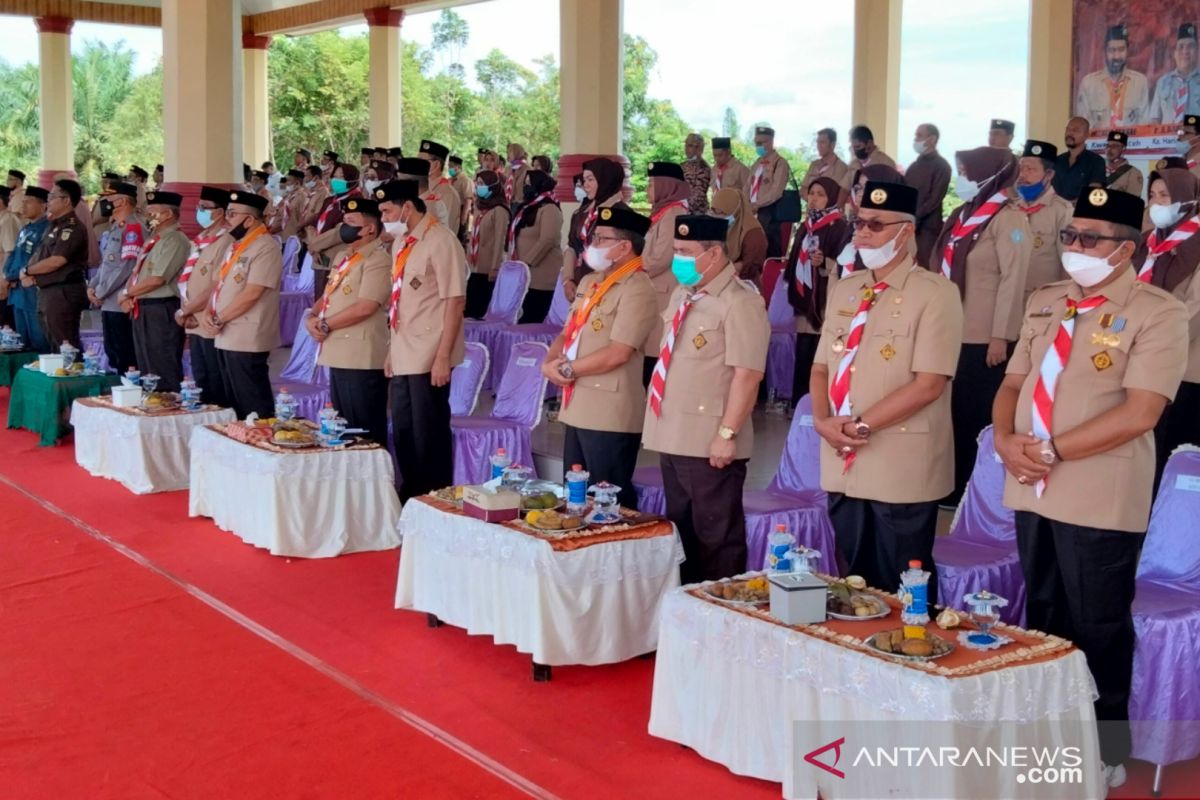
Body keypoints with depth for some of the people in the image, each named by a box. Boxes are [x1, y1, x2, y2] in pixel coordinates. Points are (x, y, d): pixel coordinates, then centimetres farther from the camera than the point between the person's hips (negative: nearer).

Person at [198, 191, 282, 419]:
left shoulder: (265, 248, -14)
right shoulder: (235, 246, 16)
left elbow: (251, 294, -20)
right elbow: (220, 283, 19)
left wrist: (219, 320, -14)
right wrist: (208, 313, 1)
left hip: (247, 340, -9)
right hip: (225, 338, 9)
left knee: (253, 405, -3)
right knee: (234, 402, 15)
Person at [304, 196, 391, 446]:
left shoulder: (378, 259, -12)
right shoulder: (341, 258, 18)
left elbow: (365, 307, -20)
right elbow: (328, 296, 22)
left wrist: (325, 325, -12)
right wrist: (311, 317, 1)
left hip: (362, 359, -9)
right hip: (338, 356, 9)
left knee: (365, 434, -4)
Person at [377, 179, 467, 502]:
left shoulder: (440, 241, -12)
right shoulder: (400, 242, 12)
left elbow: (455, 300, -16)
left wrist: (443, 357, -18)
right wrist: (391, 351, 14)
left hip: (429, 359, -8)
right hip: (403, 357, 8)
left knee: (429, 436, 0)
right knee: (402, 433, 15)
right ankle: (409, 500, 28)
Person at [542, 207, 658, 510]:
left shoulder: (636, 289, -14)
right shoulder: (590, 282, 15)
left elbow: (618, 353, -21)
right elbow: (567, 333, 18)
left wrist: (567, 369, -12)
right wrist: (550, 362, -3)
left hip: (610, 415, -9)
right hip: (577, 408, 9)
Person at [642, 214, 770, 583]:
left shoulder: (739, 303, -16)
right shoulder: (682, 295, 13)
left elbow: (747, 374, -21)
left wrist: (727, 434, -23)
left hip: (709, 443, -9)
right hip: (673, 436, 9)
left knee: (716, 536, 2)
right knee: (680, 529, 19)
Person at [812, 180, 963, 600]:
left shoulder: (935, 293, -9)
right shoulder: (842, 290, 12)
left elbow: (928, 384, -16)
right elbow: (821, 368, 13)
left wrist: (860, 425, -15)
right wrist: (823, 420, -7)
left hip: (902, 471, -6)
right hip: (843, 465, 6)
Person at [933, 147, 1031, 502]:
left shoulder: (1008, 218, -11)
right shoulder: (964, 214, 13)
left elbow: (1012, 280, -15)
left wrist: (1000, 336, -17)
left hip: (984, 337, -8)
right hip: (955, 331, 8)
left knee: (979, 417, 1)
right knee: (954, 412, 13)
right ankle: (955, 486, 23)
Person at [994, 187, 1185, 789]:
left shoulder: (1157, 313, -10)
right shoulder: (1045, 303, 11)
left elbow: (1139, 413, -19)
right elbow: (1013, 383, 14)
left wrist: (1052, 451, -18)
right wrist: (1006, 440, -6)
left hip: (1099, 500, -6)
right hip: (1033, 490, 6)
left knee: (1097, 629, 6)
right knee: (1042, 620, 17)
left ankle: (1104, 753, 23)